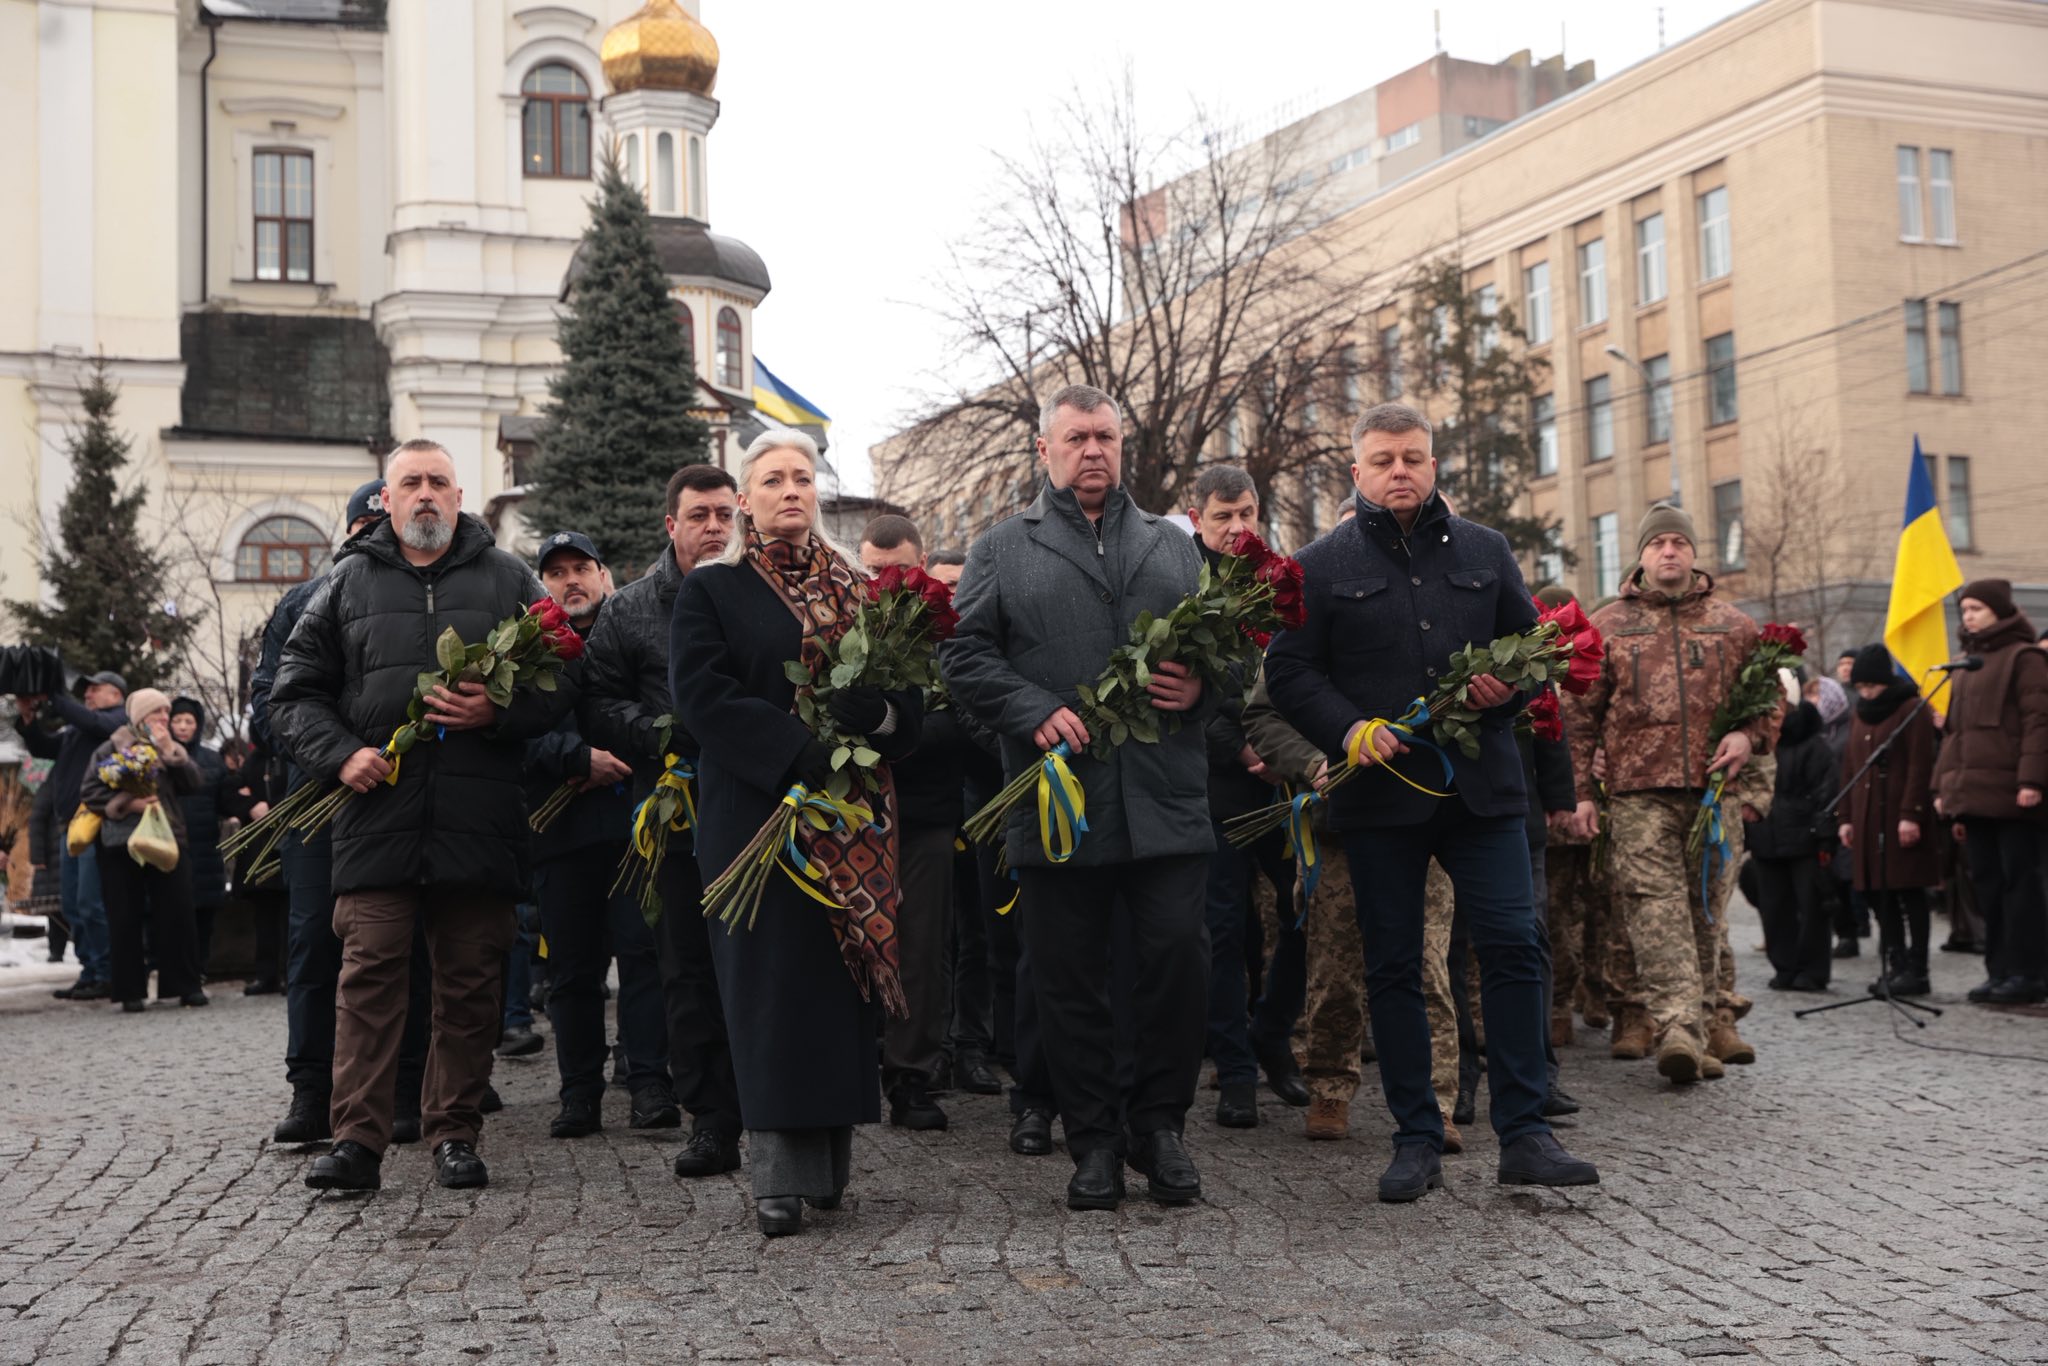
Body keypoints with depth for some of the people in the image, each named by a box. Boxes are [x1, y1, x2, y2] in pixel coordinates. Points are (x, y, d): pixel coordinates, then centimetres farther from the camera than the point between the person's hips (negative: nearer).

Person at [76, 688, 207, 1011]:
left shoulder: (171, 749, 16)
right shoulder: (112, 748, 5)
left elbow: (194, 782, 1)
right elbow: (89, 791, -1)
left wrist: (170, 749, -6)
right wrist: (129, 803, -12)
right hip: (122, 844, -3)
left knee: (177, 915, 0)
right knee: (125, 920, 0)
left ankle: (185, 985, 6)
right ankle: (130, 991, 7)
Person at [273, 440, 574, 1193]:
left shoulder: (508, 579, 12)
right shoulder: (349, 582, 13)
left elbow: (562, 680, 8)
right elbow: (296, 691, 13)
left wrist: (501, 712, -10)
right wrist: (340, 753, -4)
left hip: (481, 818, 0)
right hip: (378, 813, 0)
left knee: (471, 981, 4)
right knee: (370, 974, -4)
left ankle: (454, 1132, 14)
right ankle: (357, 1138, 1)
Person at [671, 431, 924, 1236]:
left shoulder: (855, 589, 15)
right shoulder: (711, 592, 6)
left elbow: (908, 692, 9)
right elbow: (704, 695, -8)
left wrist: (874, 714, -14)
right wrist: (801, 752, -18)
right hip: (756, 810, -3)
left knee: (844, 975, 2)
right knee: (774, 981, -6)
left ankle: (831, 1159, 11)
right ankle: (779, 1174, -4)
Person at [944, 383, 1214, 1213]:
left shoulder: (1172, 547, 18)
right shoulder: (1004, 550, 10)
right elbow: (965, 655, 2)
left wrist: (1202, 688, -4)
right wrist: (1035, 713, -13)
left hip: (1167, 798, 1)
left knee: (1179, 961, -4)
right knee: (1069, 980, 4)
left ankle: (1159, 1122, 15)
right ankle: (1094, 1141, 17)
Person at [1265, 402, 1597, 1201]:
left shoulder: (1485, 552, 13)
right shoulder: (1323, 566, 6)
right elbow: (1288, 672, 1)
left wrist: (1508, 686, -4)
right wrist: (1348, 730, -14)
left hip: (1482, 786, 2)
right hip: (1380, 793, -1)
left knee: (1514, 947, -5)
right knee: (1393, 966, 4)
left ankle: (1523, 1133, 5)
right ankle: (1416, 1140, 14)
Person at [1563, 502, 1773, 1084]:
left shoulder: (1733, 625, 14)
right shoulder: (1607, 627, 8)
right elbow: (1580, 714, 7)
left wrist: (1749, 736, -2)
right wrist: (1579, 789, -1)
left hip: (1715, 791, 2)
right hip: (1639, 793, -2)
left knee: (1708, 912, 8)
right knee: (1656, 909, -13)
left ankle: (1711, 1018, 21)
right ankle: (1679, 1029, -20)